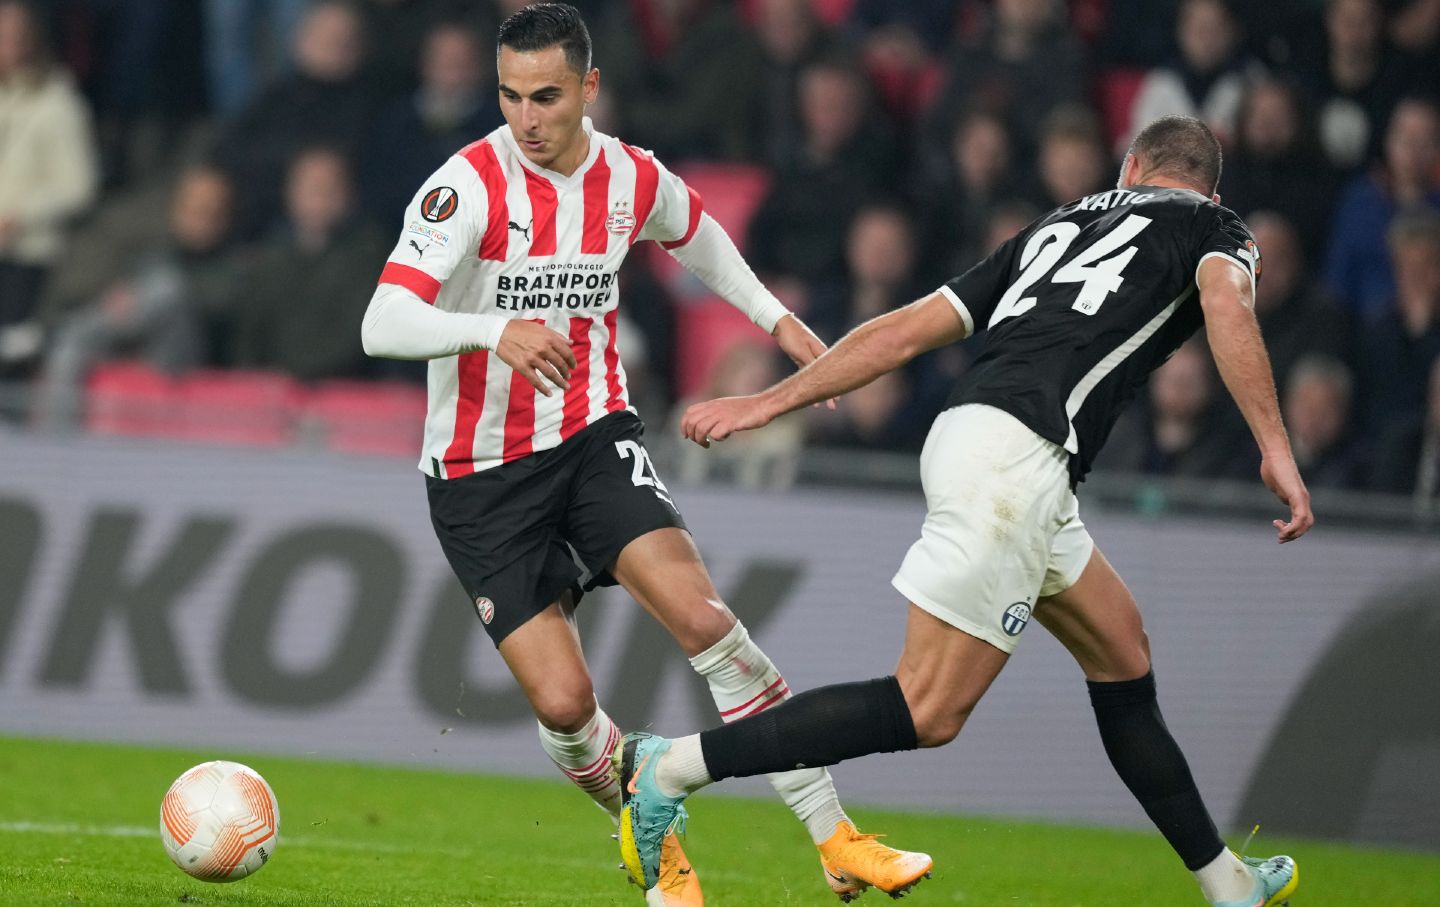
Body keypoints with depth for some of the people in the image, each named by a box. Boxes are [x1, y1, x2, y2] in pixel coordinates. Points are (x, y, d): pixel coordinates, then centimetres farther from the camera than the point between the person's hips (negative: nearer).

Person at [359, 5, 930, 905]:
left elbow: (698, 234, 25)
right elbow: (382, 326, -29)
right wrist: (495, 332, -44)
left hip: (595, 439, 3)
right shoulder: (471, 183, -17)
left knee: (701, 614, -20)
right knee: (563, 703, -13)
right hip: (480, 475, -3)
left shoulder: (635, 179, -1)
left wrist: (776, 317, 19)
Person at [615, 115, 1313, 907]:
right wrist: (1276, 448, -14)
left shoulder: (1061, 224, 29)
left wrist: (770, 402, 23)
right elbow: (1226, 307, -10)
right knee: (929, 710, -10)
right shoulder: (1213, 227, 15)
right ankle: (671, 766, -12)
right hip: (1015, 455, -8)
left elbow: (906, 329, 23)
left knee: (1122, 661, 18)